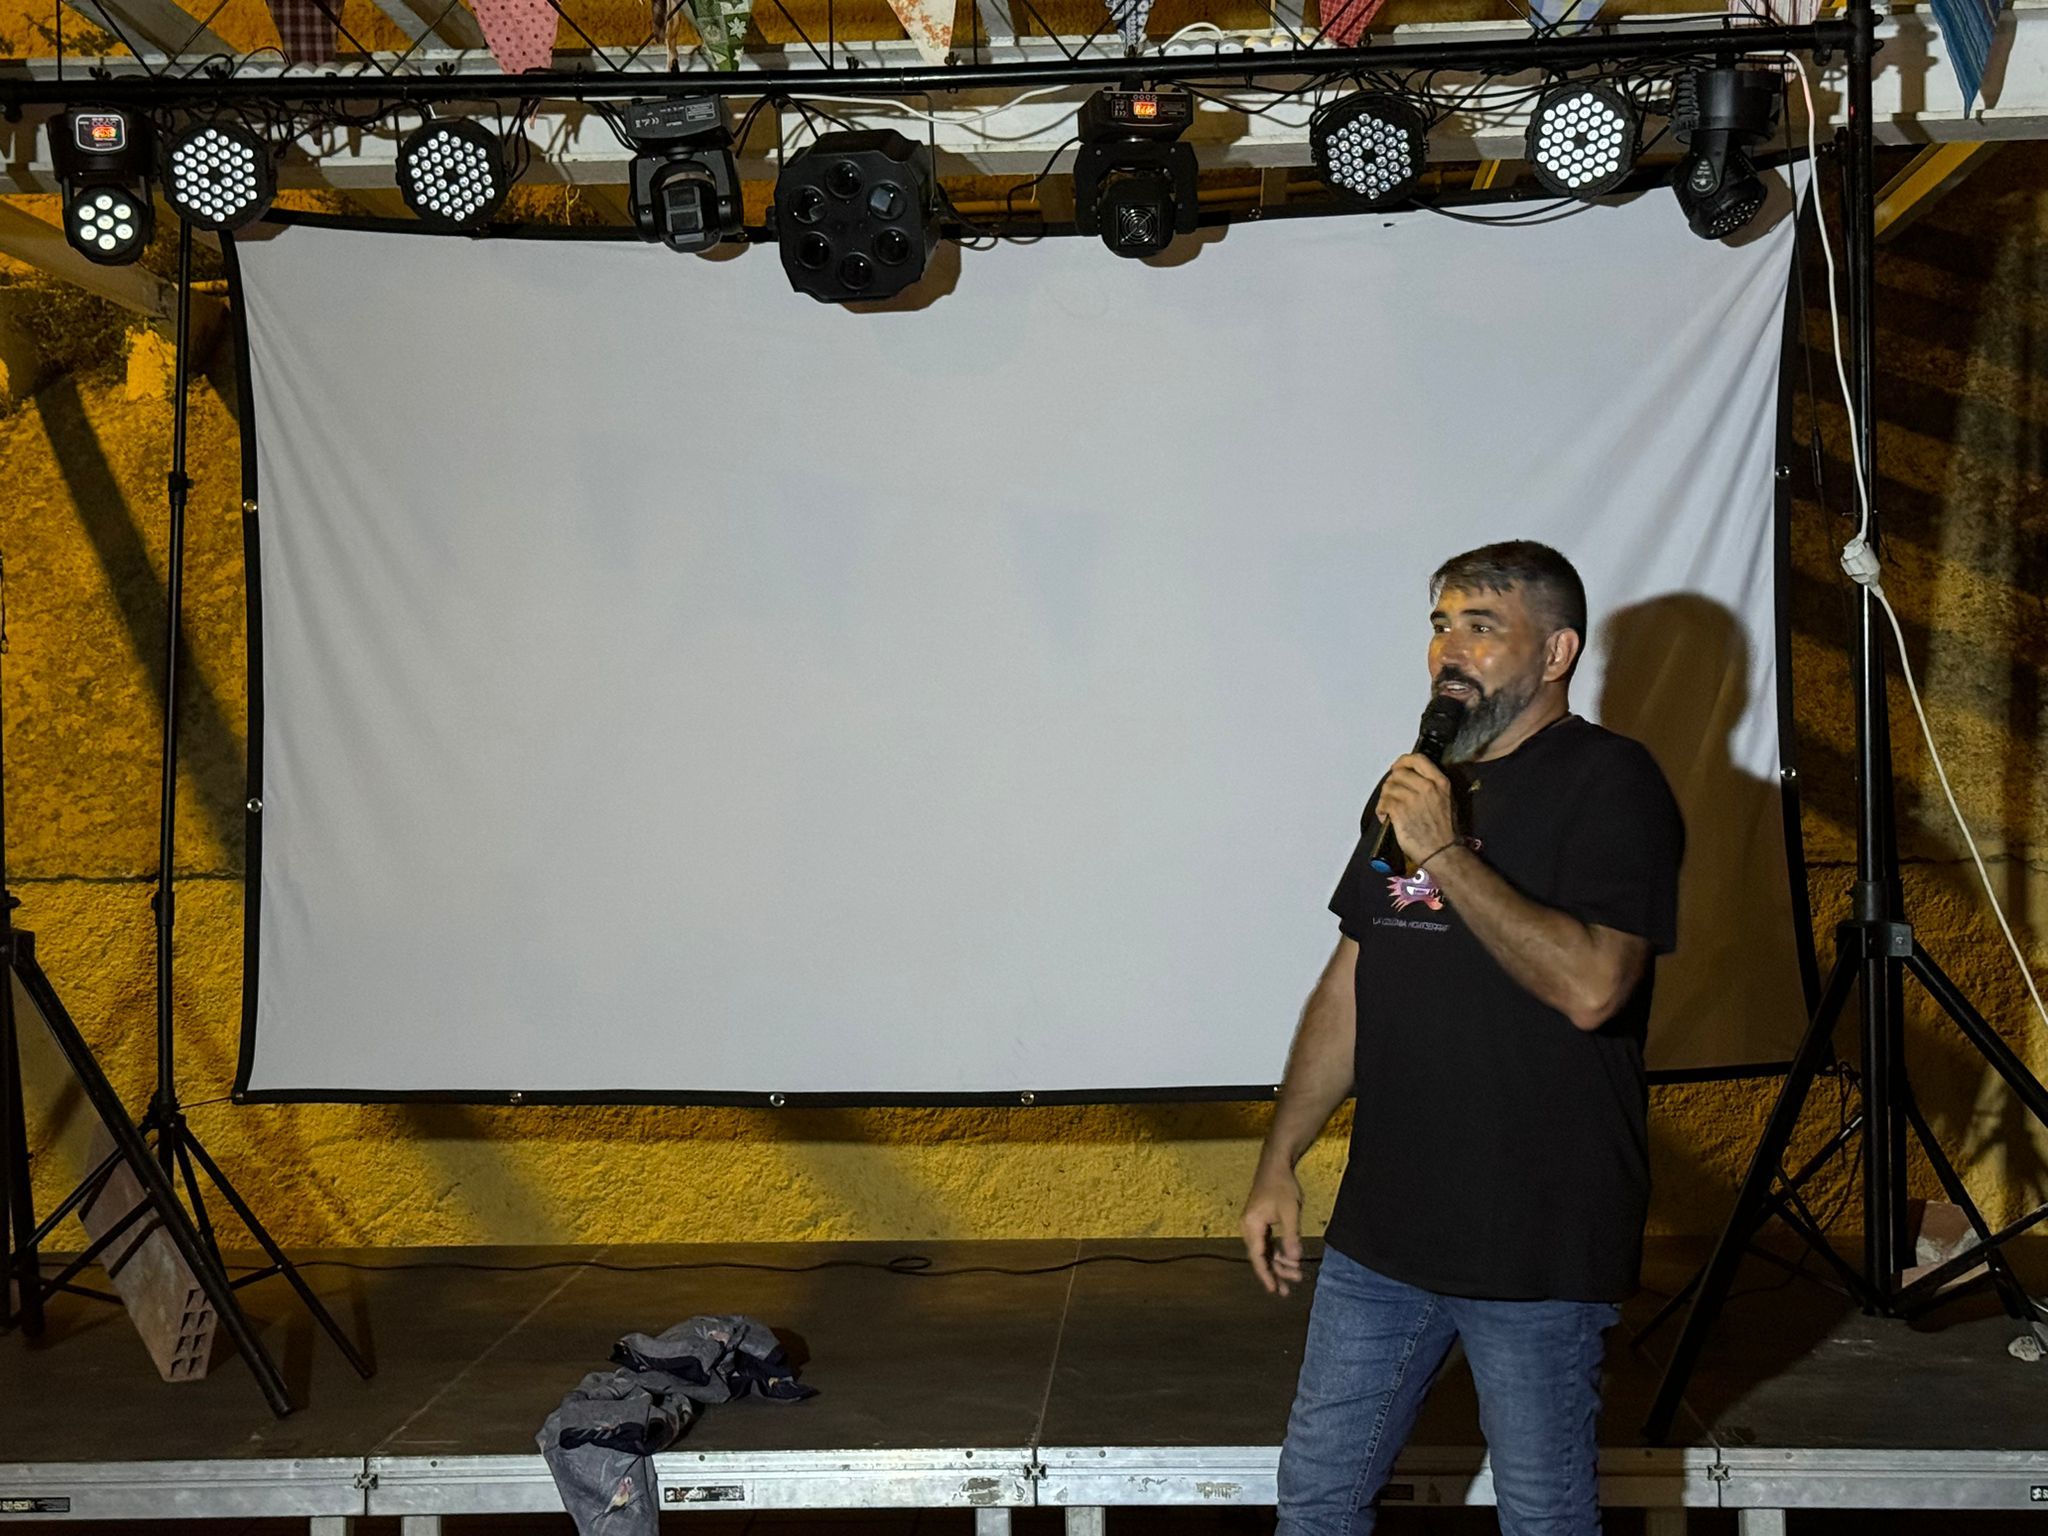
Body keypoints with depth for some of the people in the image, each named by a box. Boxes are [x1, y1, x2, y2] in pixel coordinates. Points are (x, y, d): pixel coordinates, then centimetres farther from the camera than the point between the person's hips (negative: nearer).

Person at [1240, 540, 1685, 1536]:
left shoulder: (1608, 783, -10)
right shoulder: (1414, 785, 14)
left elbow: (1590, 986, -24)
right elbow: (1349, 986, 17)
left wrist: (1447, 853, -22)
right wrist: (1279, 1165, 14)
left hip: (1538, 1240, -7)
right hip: (1383, 1229, 7)